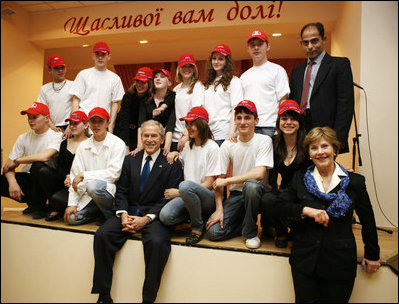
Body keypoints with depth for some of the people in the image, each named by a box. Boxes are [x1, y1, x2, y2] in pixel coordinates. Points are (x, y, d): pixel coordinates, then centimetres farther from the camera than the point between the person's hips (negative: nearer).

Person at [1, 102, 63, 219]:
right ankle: (32, 202, 7)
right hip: (28, 178, 5)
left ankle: (40, 206, -10)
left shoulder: (56, 136, -11)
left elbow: (44, 156, -29)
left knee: (37, 165, -34)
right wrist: (12, 182, -18)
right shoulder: (23, 138, 6)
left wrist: (17, 161, -14)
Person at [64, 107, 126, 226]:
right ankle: (102, 213, 8)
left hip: (110, 189, -5)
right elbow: (75, 175, 5)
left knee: (93, 186, -34)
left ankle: (112, 216, -11)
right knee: (72, 218, -15)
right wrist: (72, 203, -3)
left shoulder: (117, 144, -6)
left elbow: (114, 173, -15)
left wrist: (84, 175, -14)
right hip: (89, 195, 5)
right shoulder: (83, 146, 10)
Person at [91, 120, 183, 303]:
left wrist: (147, 218, -16)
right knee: (102, 235, -19)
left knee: (157, 242, -32)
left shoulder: (172, 164, 2)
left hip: (154, 215, -4)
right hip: (129, 212, 4)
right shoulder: (130, 160, 16)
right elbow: (121, 191, 11)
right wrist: (123, 214, -7)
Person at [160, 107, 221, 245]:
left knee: (186, 185, -38)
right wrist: (175, 153, 11)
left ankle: (198, 226, -14)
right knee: (165, 216, -26)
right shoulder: (187, 146, 15)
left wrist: (179, 192, -15)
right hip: (188, 196, 5)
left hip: (208, 197, -5)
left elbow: (209, 183, -10)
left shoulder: (212, 147, -6)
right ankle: (197, 213, 3)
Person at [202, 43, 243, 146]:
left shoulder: (233, 81, 3)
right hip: (208, 134, 5)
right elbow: (203, 109, 17)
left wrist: (231, 134, -15)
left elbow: (236, 109, -6)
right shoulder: (208, 83, 20)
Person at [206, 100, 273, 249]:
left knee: (251, 185, -38)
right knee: (213, 232, -16)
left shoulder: (264, 141, -9)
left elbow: (259, 174, -22)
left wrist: (226, 181, -17)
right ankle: (246, 222, 12)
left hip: (258, 192, -2)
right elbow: (219, 178, 0)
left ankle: (250, 232, -13)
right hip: (236, 195, 3)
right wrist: (219, 208, -11)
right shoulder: (228, 145, 0)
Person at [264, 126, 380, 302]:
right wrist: (306, 210, -17)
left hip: (341, 263, 0)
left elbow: (368, 220, 11)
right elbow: (277, 207, -3)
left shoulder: (354, 182, 1)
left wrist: (372, 255, 17)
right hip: (304, 261, 1)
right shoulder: (300, 179, 4)